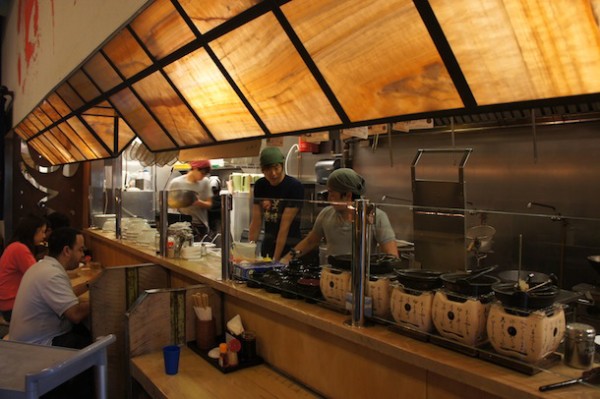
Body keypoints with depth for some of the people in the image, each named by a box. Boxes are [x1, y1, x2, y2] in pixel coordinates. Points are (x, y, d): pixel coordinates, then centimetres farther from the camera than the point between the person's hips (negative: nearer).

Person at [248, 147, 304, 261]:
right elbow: (256, 221, 1)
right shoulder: (260, 185, 0)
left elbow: (285, 225, -19)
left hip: (289, 247, -5)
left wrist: (275, 259, -20)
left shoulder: (295, 187, -16)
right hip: (268, 244, 5)